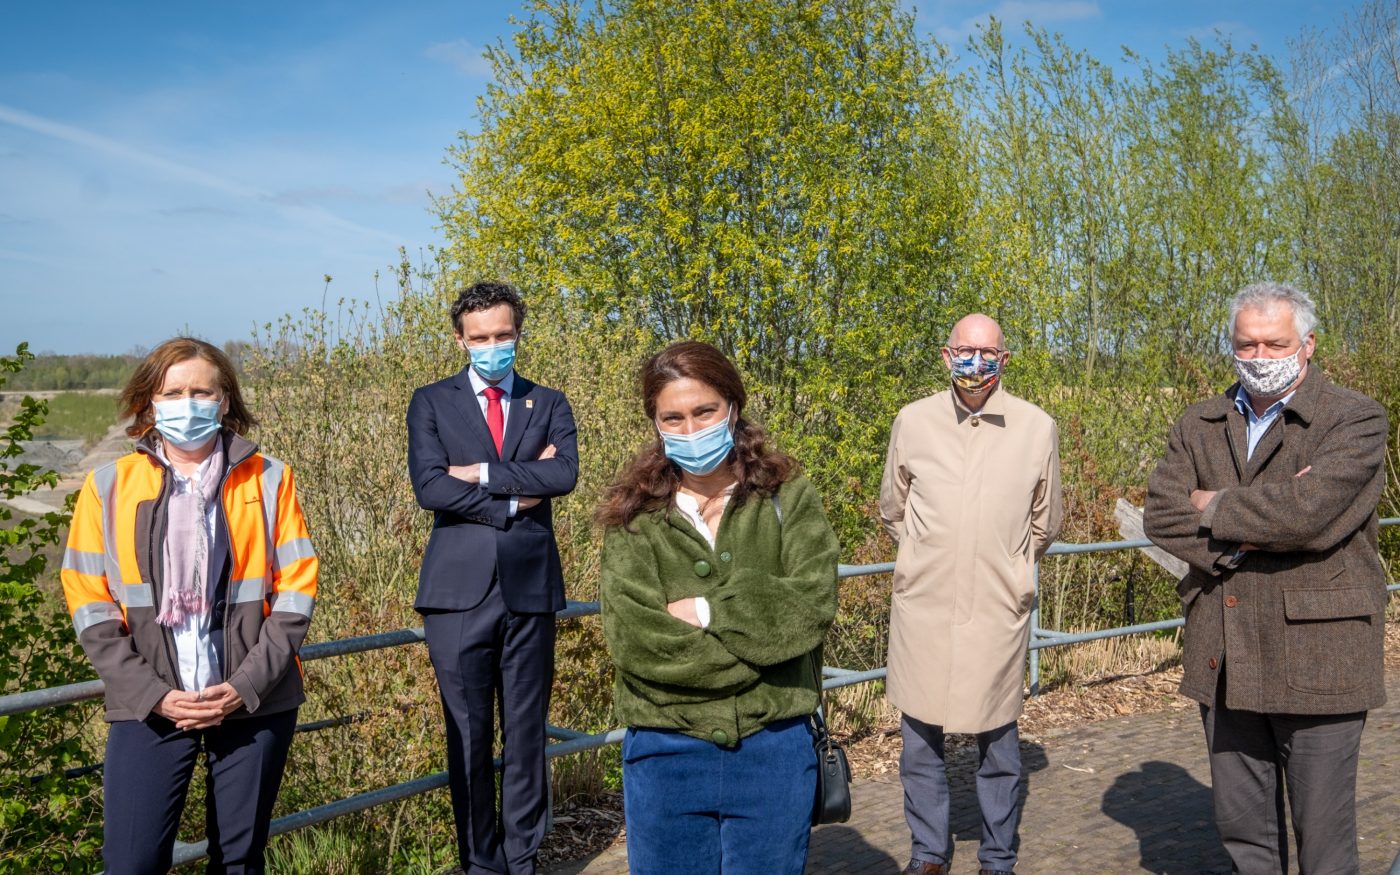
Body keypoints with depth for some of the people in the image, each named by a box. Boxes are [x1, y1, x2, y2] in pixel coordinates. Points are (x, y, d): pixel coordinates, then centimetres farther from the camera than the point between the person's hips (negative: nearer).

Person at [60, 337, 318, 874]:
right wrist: (152, 693, -9)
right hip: (150, 707, 0)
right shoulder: (109, 486, 2)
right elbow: (89, 604, 1)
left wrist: (246, 686, -10)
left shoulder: (267, 479, 1)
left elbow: (296, 588, -1)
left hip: (255, 703, 0)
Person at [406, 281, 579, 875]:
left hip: (530, 586, 1)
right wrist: (515, 498, -10)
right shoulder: (432, 402, 6)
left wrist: (482, 473, -12)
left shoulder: (548, 404, 10)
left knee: (527, 733, 9)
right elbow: (429, 487, -9)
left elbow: (565, 474, -9)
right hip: (460, 588, -1)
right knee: (468, 735, 7)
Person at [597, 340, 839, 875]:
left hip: (774, 748, 0)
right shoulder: (632, 516, -2)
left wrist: (705, 611, -15)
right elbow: (634, 639, -14)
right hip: (666, 753, 0)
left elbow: (811, 604, -13)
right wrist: (762, 642, -14)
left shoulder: (786, 497, 0)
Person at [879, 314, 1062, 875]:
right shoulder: (913, 421, 1)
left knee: (997, 742, 7)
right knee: (920, 739, 9)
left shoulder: (1037, 428, -1)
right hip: (922, 604, 1)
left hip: (998, 608, -1)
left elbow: (1044, 522, 13)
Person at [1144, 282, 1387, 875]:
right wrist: (1251, 534, -15)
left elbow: (1307, 509, -21)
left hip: (1316, 660, -4)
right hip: (1224, 662, 5)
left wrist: (1215, 509, -7)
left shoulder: (1355, 419, -4)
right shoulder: (1198, 425, 10)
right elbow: (1161, 516, -2)